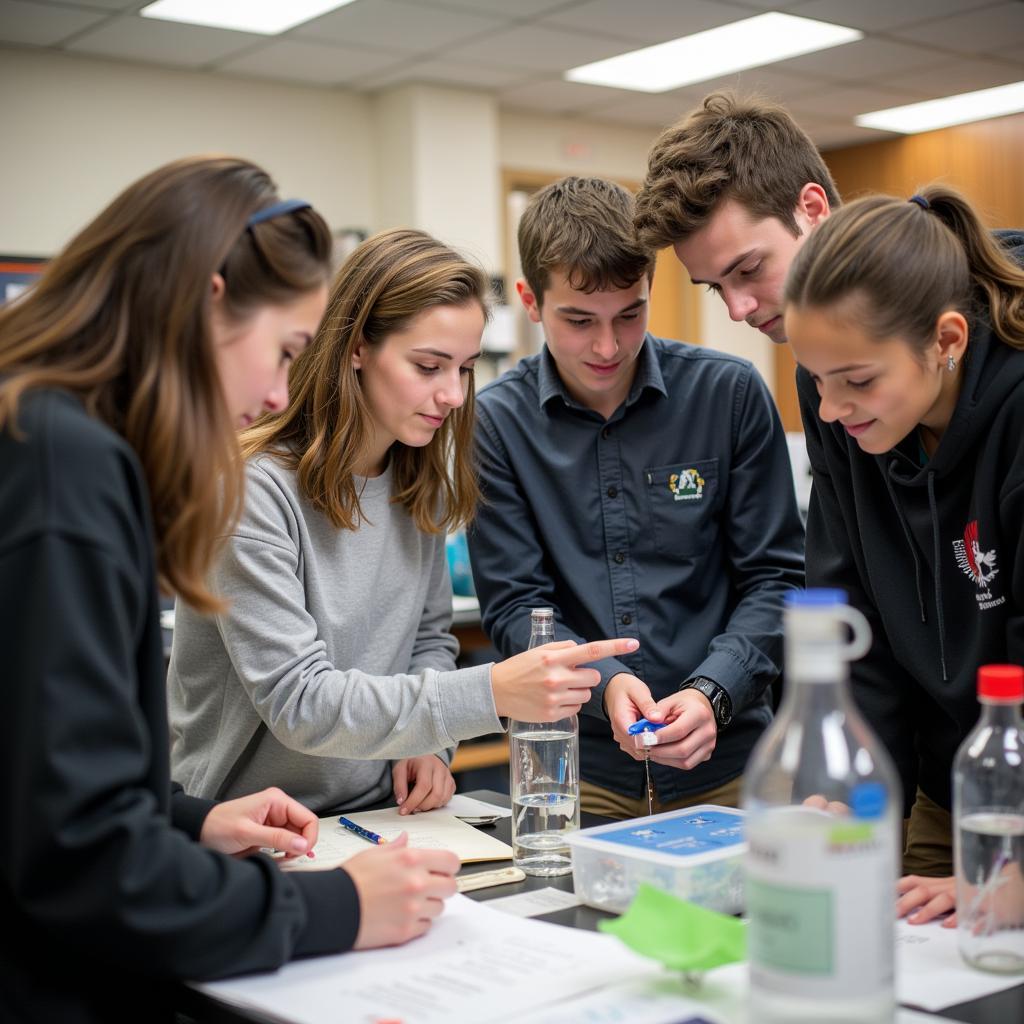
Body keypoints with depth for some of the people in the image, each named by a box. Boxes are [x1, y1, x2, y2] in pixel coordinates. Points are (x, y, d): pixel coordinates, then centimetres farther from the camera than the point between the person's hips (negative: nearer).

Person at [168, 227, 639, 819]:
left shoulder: (421, 481, 4)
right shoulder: (255, 487, -19)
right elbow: (299, 703, -22)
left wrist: (428, 741, -4)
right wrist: (491, 693, -29)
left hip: (381, 814, 5)